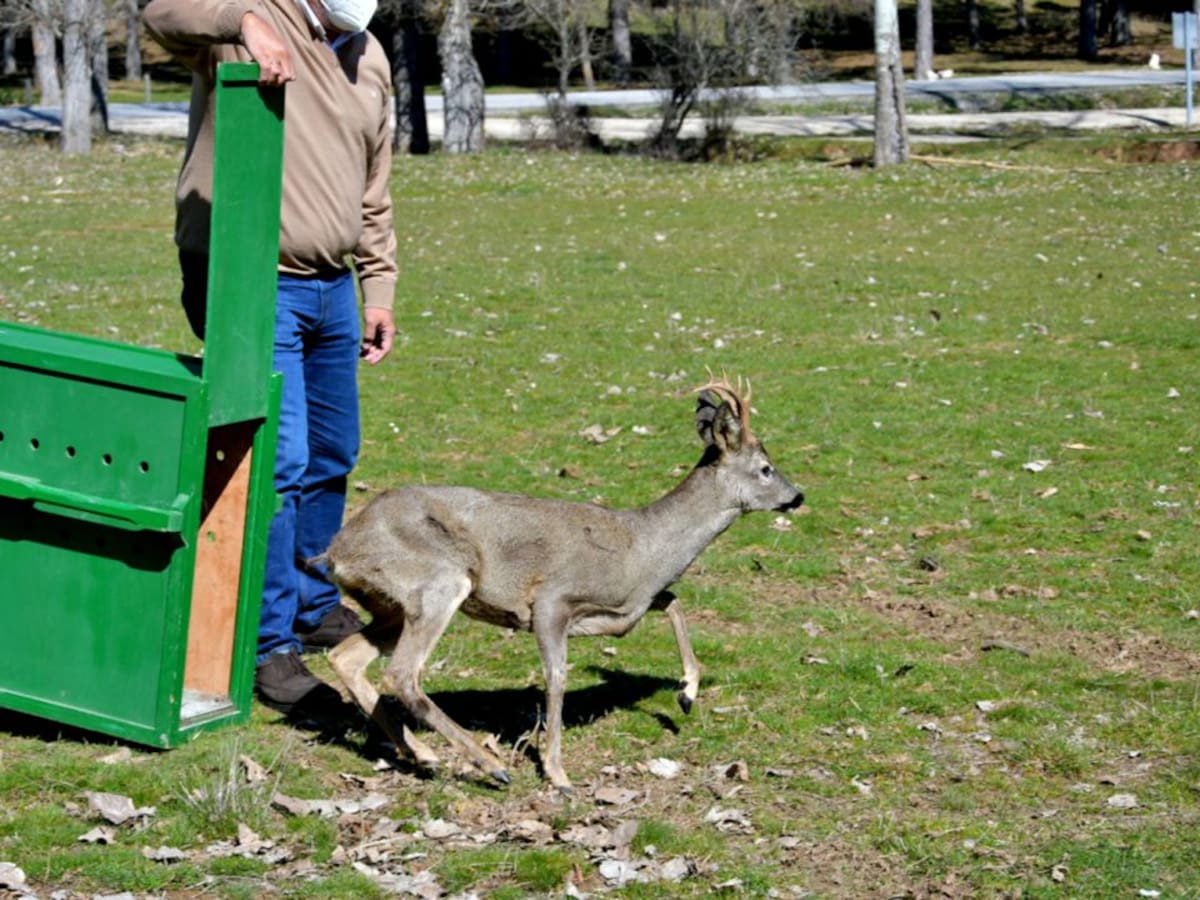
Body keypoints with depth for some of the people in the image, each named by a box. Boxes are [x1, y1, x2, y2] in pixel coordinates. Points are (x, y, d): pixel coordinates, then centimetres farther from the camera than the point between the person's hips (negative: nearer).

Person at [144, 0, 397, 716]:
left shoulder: (369, 58, 14)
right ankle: (270, 647, -4)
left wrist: (379, 291, 18)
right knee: (280, 461, -12)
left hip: (333, 289, 8)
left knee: (331, 460, 16)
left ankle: (315, 606, 34)